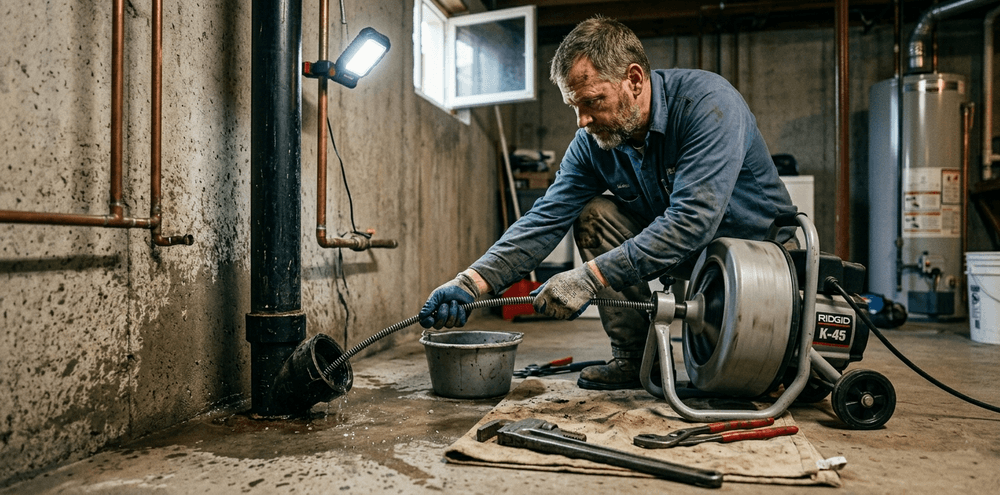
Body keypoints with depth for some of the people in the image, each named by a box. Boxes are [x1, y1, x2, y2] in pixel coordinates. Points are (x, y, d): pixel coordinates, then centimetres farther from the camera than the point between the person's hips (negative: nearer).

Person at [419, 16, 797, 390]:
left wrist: (590, 277, -41)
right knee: (595, 214, -14)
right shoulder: (592, 142, -9)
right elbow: (545, 219, -14)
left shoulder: (707, 102, -28)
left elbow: (691, 220, -37)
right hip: (684, 246, 6)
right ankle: (633, 358, -6)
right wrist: (472, 283, -28)